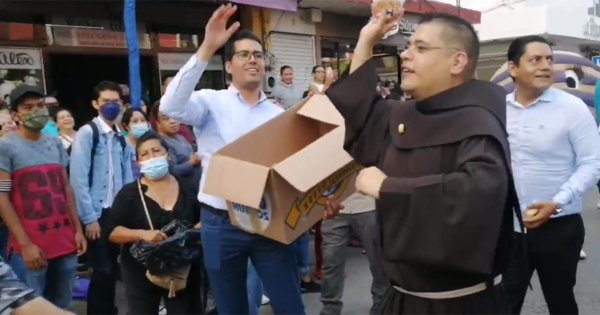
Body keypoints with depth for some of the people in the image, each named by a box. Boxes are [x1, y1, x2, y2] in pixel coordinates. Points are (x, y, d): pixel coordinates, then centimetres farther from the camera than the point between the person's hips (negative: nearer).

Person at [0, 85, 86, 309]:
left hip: (65, 241, 5)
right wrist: (25, 244, -12)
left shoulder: (55, 143, 11)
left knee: (62, 306, 14)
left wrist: (78, 229, 9)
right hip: (31, 245, -5)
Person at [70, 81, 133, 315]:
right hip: (96, 213, -6)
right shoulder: (87, 133, -9)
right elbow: (78, 179, -14)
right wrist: (89, 218, -15)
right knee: (102, 270, -1)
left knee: (112, 268, 14)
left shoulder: (121, 138, 11)